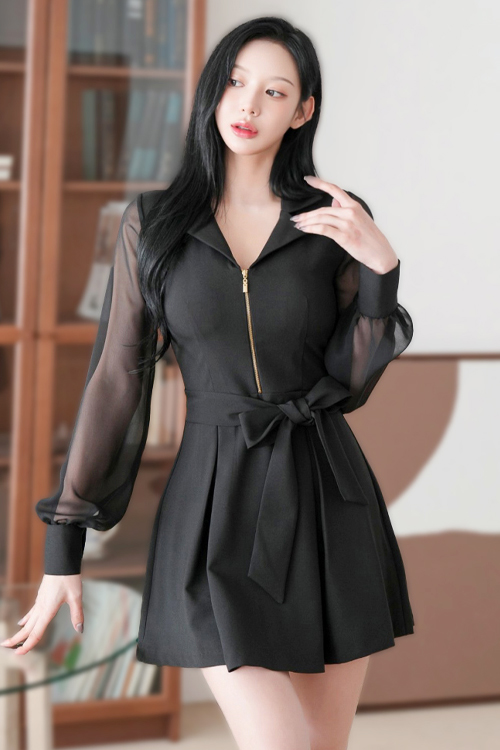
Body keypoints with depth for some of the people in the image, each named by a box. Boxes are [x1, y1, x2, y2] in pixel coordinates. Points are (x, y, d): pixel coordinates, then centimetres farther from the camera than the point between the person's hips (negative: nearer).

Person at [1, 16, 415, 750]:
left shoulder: (338, 221, 3)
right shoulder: (153, 222, 2)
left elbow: (350, 381, -1)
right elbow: (115, 378, 2)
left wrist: (381, 270, -18)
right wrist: (62, 546, 1)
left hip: (327, 503, 2)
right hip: (217, 507, -1)